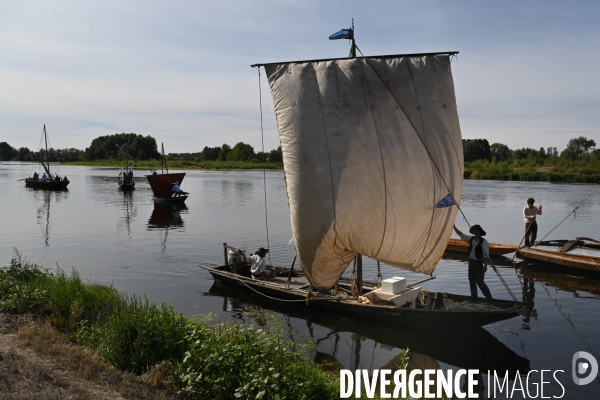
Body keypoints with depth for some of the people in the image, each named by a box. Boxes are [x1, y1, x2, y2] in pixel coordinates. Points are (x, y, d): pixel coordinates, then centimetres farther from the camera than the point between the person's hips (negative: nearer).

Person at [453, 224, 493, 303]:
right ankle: (474, 298, 16)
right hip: (471, 261, 7)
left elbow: (486, 255, -16)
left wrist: (485, 265, -20)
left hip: (478, 263, -7)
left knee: (479, 281, -8)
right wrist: (454, 227, 1)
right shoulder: (471, 239, 5)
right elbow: (461, 234, 9)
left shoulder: (484, 242, -14)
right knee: (472, 281, 9)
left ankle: (489, 297, 4)